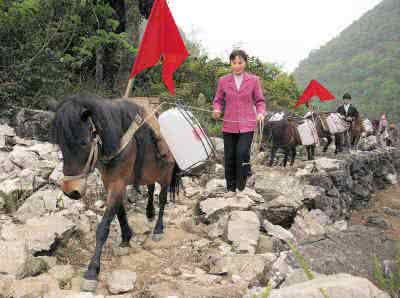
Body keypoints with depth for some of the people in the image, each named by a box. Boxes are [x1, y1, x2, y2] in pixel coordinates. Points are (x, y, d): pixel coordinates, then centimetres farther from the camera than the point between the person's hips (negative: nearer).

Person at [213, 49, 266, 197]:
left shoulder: (254, 80, 2)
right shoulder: (223, 81, 4)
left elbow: (260, 101, 7)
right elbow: (218, 100, 11)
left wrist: (260, 113, -12)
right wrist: (217, 110, -10)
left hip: (247, 125, -2)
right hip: (229, 124, 2)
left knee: (242, 153, -17)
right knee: (229, 157, 4)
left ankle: (241, 186, 0)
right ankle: (231, 188, 19)